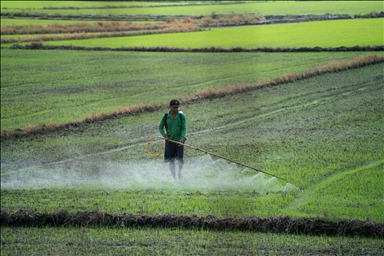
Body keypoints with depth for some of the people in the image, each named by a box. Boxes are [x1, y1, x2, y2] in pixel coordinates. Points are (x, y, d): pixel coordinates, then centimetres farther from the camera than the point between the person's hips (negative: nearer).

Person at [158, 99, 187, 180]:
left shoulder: (181, 116, -2)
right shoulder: (166, 117, 1)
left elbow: (184, 128, -6)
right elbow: (160, 127, 8)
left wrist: (183, 138, -22)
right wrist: (165, 135, -8)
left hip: (179, 140, -1)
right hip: (169, 140, 1)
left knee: (180, 158, -13)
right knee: (171, 160, 3)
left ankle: (180, 171, 14)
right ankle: (174, 177, 14)